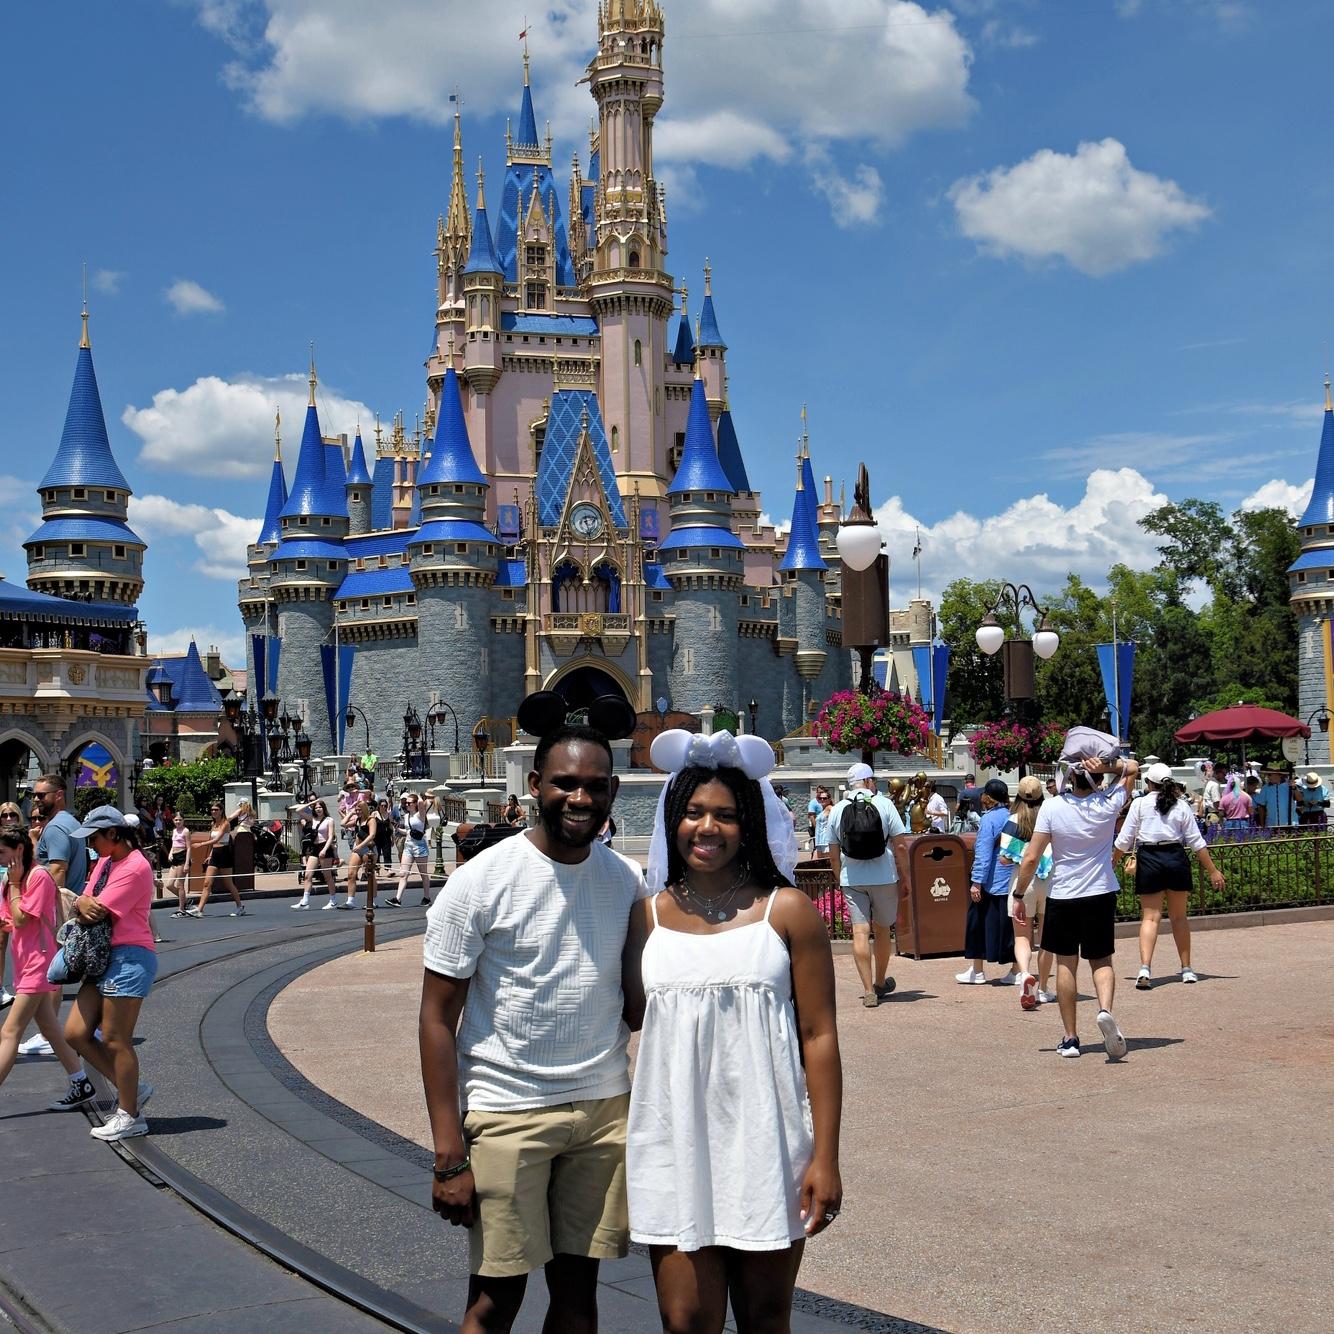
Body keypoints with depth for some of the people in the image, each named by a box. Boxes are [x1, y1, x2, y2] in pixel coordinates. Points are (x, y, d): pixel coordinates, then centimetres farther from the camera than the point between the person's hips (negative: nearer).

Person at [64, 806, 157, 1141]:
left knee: (115, 1040, -4)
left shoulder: (135, 868, -15)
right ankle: (131, 1089, 20)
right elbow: (83, 903, 13)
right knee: (75, 1033, 7)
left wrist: (85, 903, 4)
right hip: (103, 958, 10)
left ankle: (130, 1116, 9)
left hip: (130, 958, -10)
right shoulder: (107, 861, 16)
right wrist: (84, 903, -11)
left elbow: (96, 911, -18)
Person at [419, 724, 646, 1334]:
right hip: (506, 1113, -4)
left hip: (605, 1107, 4)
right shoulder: (482, 881, -9)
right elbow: (437, 1019, -8)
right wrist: (449, 1157, -13)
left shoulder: (628, 879, 3)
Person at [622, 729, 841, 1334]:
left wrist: (825, 1156, -8)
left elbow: (819, 1035, -4)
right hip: (675, 1142, 2)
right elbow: (633, 1013, 11)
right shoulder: (648, 914, 6)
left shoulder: (786, 911, -2)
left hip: (765, 1141, -2)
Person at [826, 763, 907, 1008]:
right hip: (884, 877, -1)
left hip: (851, 880, 1)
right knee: (882, 930, 14)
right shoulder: (883, 804, -3)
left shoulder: (837, 810, 4)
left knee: (860, 932, -1)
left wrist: (840, 881, 19)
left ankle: (868, 990, -7)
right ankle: (880, 983, 29)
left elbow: (833, 855, 7)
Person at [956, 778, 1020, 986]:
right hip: (1014, 881, 6)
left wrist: (976, 882, -15)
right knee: (1013, 925, 9)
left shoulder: (989, 819, -12)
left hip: (992, 882, -6)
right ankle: (1017, 971, 8)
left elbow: (983, 854, -16)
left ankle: (977, 971, 12)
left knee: (979, 923, 6)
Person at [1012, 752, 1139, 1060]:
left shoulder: (1052, 807, -13)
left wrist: (1018, 895, -1)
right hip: (1101, 895, 1)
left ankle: (1070, 1038, 11)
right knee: (1101, 962, 10)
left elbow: (1031, 858, -12)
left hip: (1062, 896, -1)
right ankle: (1105, 1009, -20)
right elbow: (1132, 768, 10)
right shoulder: (1109, 805, -7)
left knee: (1066, 964, 10)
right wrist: (1107, 766, -9)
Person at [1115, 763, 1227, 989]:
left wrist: (1113, 860, 16)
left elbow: (1124, 839, -1)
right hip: (1176, 858, 2)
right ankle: (1187, 969, 20)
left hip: (1149, 859, -2)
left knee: (1150, 916, -1)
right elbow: (1196, 841, 4)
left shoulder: (1140, 803, -1)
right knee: (1179, 917, 15)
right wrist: (1213, 871, 8)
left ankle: (1145, 968, -18)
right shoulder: (1181, 806, 5)